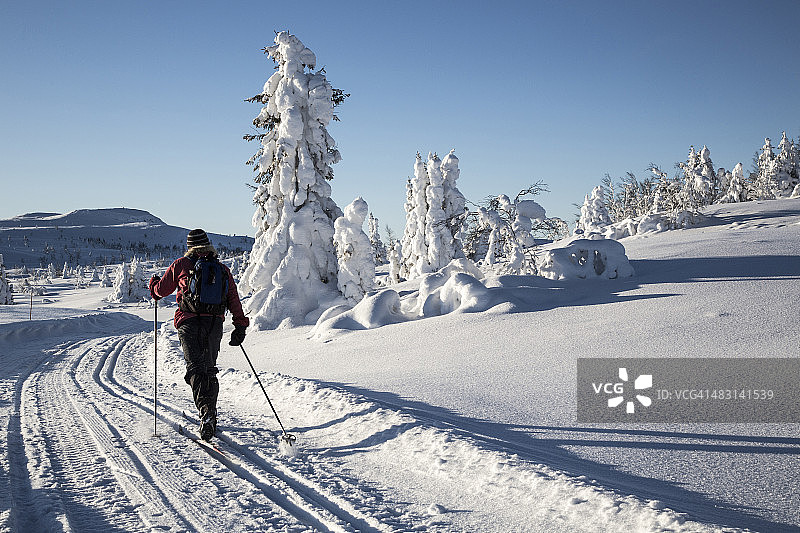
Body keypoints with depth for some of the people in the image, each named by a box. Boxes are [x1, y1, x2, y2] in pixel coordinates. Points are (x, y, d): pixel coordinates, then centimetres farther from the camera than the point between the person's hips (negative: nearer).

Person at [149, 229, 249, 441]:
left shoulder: (181, 265, 6)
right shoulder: (222, 269, 14)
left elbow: (162, 290, 16)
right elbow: (233, 298, 10)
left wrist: (154, 284, 38)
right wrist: (240, 325, 13)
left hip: (189, 321, -3)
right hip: (215, 322, 3)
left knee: (196, 369, -11)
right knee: (210, 369, 17)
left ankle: (206, 414, -30)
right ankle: (211, 414, 19)